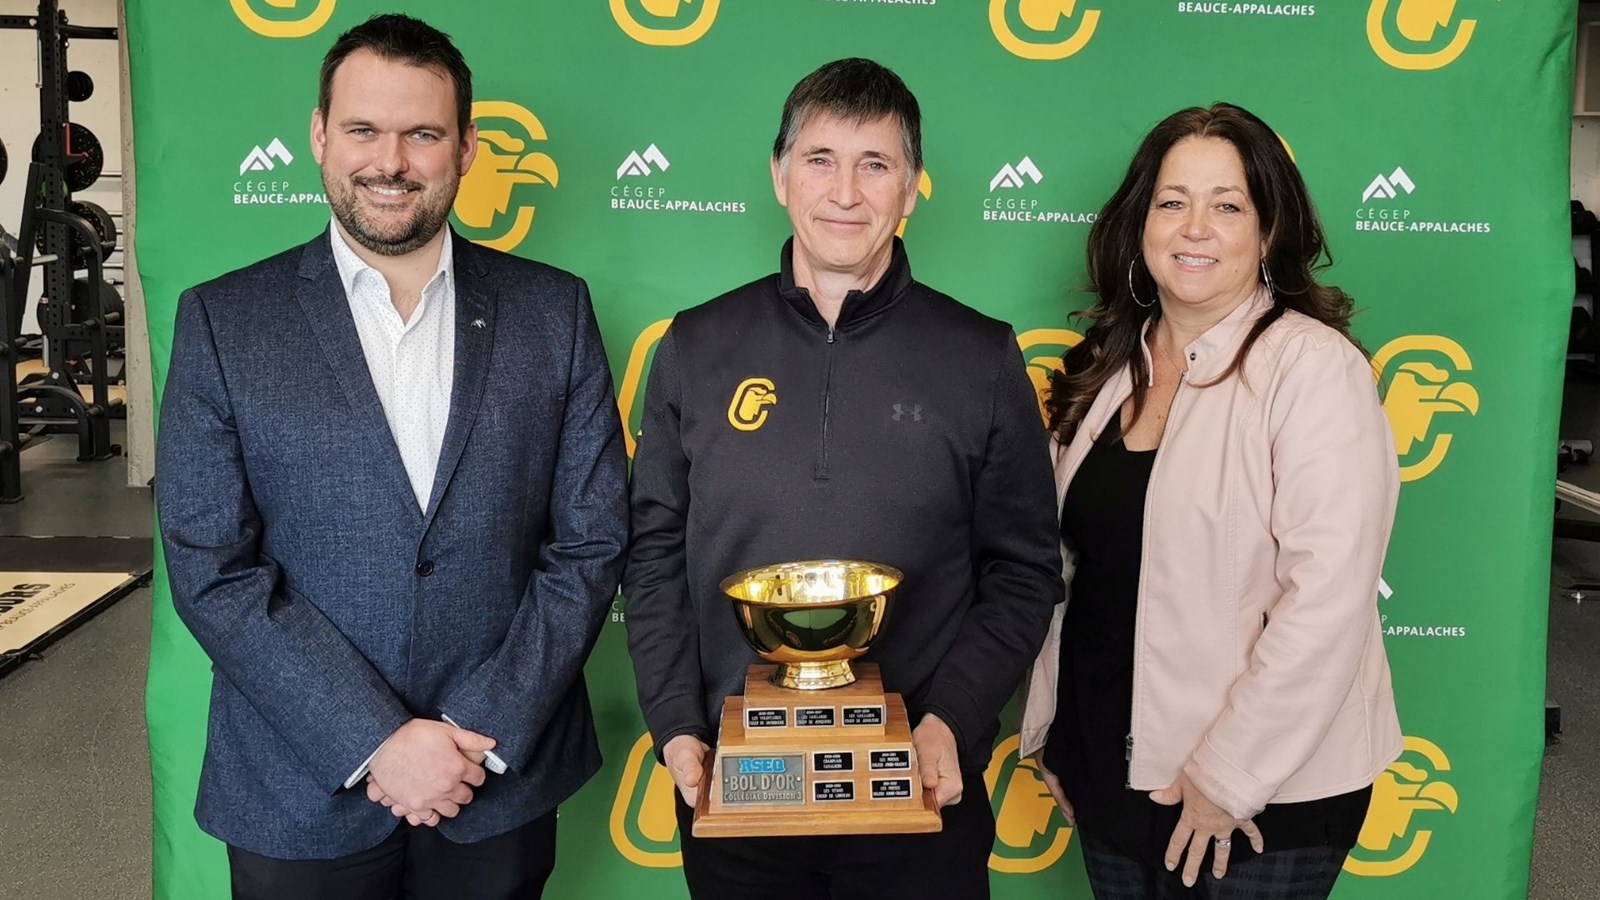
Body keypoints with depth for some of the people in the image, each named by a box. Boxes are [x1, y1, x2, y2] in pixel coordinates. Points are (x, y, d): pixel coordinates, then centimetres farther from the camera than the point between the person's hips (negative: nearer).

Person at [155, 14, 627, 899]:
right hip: (302, 791, 0)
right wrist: (374, 743, -14)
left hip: (503, 782, 1)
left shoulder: (553, 310, -2)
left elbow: (590, 542, -3)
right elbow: (211, 570, -8)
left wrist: (485, 730, -10)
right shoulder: (223, 320, -4)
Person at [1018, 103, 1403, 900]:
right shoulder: (1111, 368, 4)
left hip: (1264, 793, -5)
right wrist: (1048, 727, 9)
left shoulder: (1313, 365, -14)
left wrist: (1230, 773, -18)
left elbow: (1328, 593, -20)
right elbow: (1075, 567, 8)